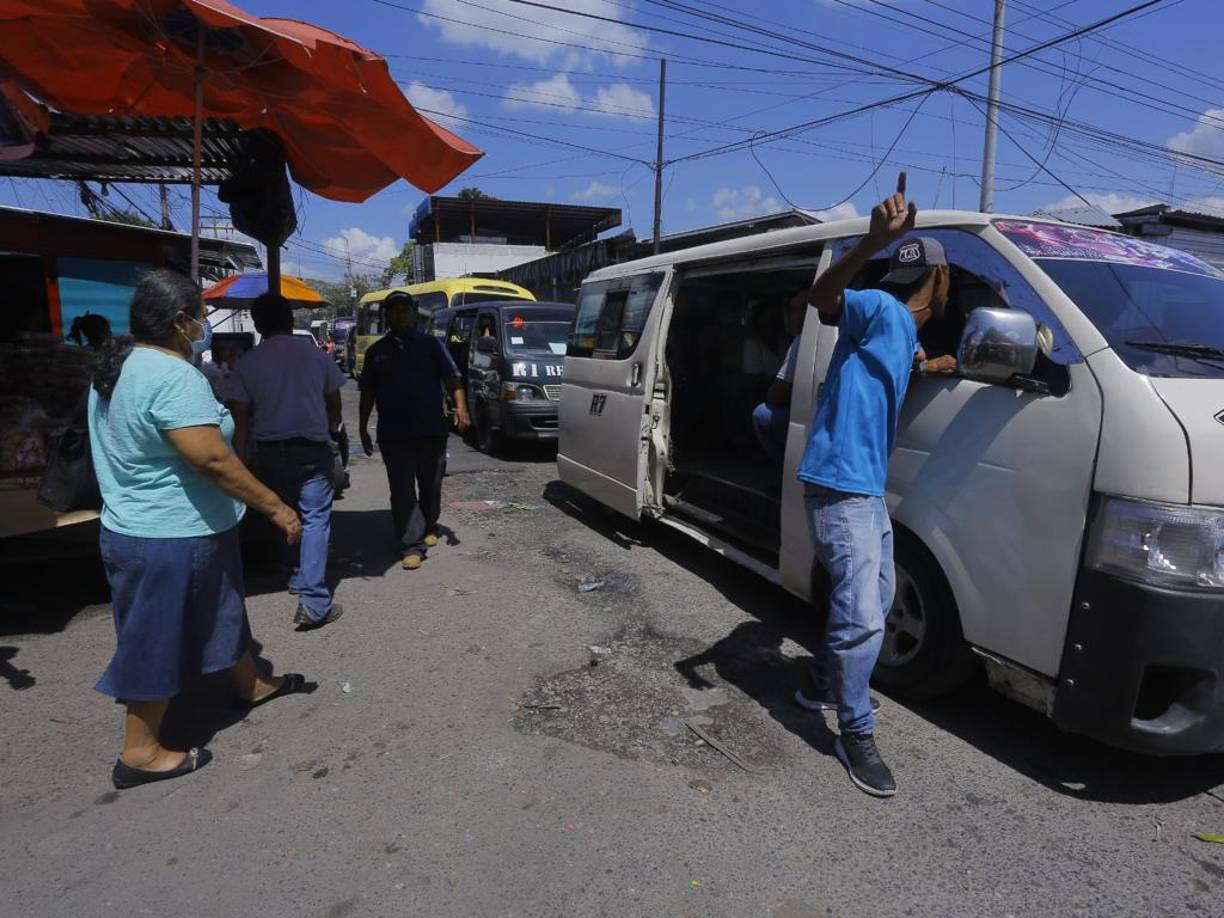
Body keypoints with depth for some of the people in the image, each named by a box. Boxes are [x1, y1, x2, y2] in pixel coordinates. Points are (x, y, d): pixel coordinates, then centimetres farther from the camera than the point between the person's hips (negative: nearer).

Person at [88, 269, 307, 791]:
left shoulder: (118, 366, 7)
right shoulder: (175, 376, -25)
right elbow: (213, 459, -29)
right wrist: (276, 507, -22)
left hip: (135, 526, 10)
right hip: (172, 539, -10)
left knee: (220, 615, 24)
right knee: (159, 642, 6)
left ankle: (251, 685, 44)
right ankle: (140, 752, 22)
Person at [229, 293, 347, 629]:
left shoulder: (247, 363, -2)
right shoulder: (316, 354, -2)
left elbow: (241, 420, -4)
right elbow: (334, 406, 8)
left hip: (269, 453, 2)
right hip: (313, 452, -2)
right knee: (315, 520, -2)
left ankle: (298, 578, 31)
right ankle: (314, 602, -10)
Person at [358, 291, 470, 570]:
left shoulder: (431, 345, 8)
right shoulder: (376, 351, 12)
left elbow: (452, 379, 2)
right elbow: (367, 393, 15)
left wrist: (460, 406, -14)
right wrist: (363, 427, 12)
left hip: (432, 429, 0)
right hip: (393, 434, 0)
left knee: (431, 486, 12)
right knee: (402, 491, -4)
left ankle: (428, 528, 34)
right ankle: (412, 544, -3)